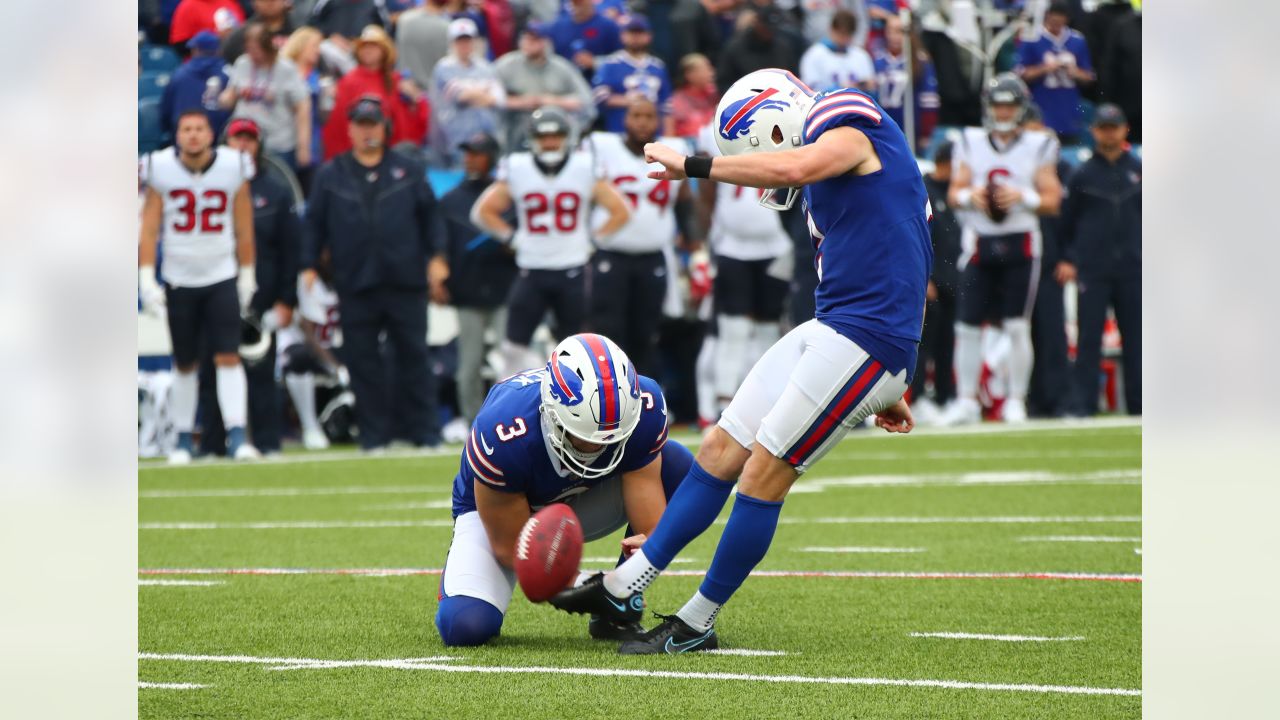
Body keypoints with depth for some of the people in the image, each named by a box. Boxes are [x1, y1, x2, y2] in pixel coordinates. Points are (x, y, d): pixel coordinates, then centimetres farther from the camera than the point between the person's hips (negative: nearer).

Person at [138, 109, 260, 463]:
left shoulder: (233, 169, -5)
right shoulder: (160, 170, -6)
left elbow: (244, 230, 3)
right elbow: (149, 229, -3)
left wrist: (246, 276, 6)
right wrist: (147, 279, -8)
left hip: (222, 278, -1)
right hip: (178, 280, 1)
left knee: (228, 357, -12)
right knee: (185, 365, 8)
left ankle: (237, 435, -15)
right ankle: (184, 439, 20)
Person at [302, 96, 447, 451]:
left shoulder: (409, 170, 8)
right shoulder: (331, 175, 9)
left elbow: (430, 215, 9)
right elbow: (315, 223, 9)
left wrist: (436, 256, -1)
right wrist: (309, 266, 1)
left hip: (405, 280, 0)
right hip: (356, 285, 0)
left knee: (413, 355, 2)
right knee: (362, 359, 2)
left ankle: (424, 432, 7)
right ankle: (373, 433, 8)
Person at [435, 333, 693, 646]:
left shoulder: (642, 407, -29)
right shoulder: (503, 435, -39)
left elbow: (652, 526, -23)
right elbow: (510, 547, -26)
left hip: (581, 502, 3)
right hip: (495, 513, -3)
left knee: (677, 465, -24)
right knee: (465, 627, -30)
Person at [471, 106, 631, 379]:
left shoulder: (585, 169, -2)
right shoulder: (516, 169, -1)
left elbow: (620, 212, 6)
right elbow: (483, 212, 10)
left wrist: (593, 240, -2)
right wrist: (511, 237, 0)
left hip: (573, 271, -1)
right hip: (531, 271, 1)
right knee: (514, 347, -3)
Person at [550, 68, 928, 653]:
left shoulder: (848, 133, -8)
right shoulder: (832, 168, 19)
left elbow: (793, 166, -32)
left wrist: (694, 165, -22)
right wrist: (890, 388, 25)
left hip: (866, 340, -10)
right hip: (827, 330, 10)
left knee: (764, 470, -8)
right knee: (723, 447, 9)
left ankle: (697, 623, 1)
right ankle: (623, 587, 14)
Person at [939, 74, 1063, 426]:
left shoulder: (1038, 146, 4)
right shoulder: (970, 143, 10)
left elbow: (1052, 200, 2)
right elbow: (954, 193, 10)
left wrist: (1022, 197, -15)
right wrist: (970, 195, -12)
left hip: (1020, 244, -2)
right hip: (979, 241, 2)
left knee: (1018, 327, -4)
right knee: (967, 327, -1)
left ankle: (1016, 400, 5)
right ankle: (966, 400, 7)